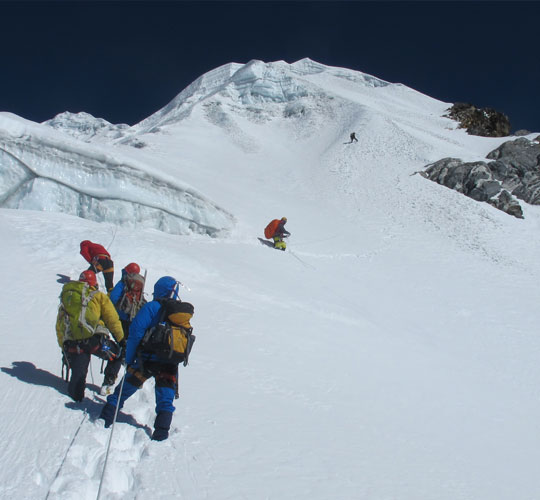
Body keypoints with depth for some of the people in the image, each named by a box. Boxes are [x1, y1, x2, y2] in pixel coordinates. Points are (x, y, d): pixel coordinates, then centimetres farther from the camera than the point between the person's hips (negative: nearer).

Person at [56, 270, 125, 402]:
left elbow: (59, 327, 27)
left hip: (72, 344, 4)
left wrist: (63, 347, 30)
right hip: (94, 338, -3)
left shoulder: (65, 298, 27)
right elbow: (112, 319, 9)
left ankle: (75, 392, -14)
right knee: (117, 354, 17)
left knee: (78, 372, 9)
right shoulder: (98, 296, 14)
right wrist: (121, 339, 13)